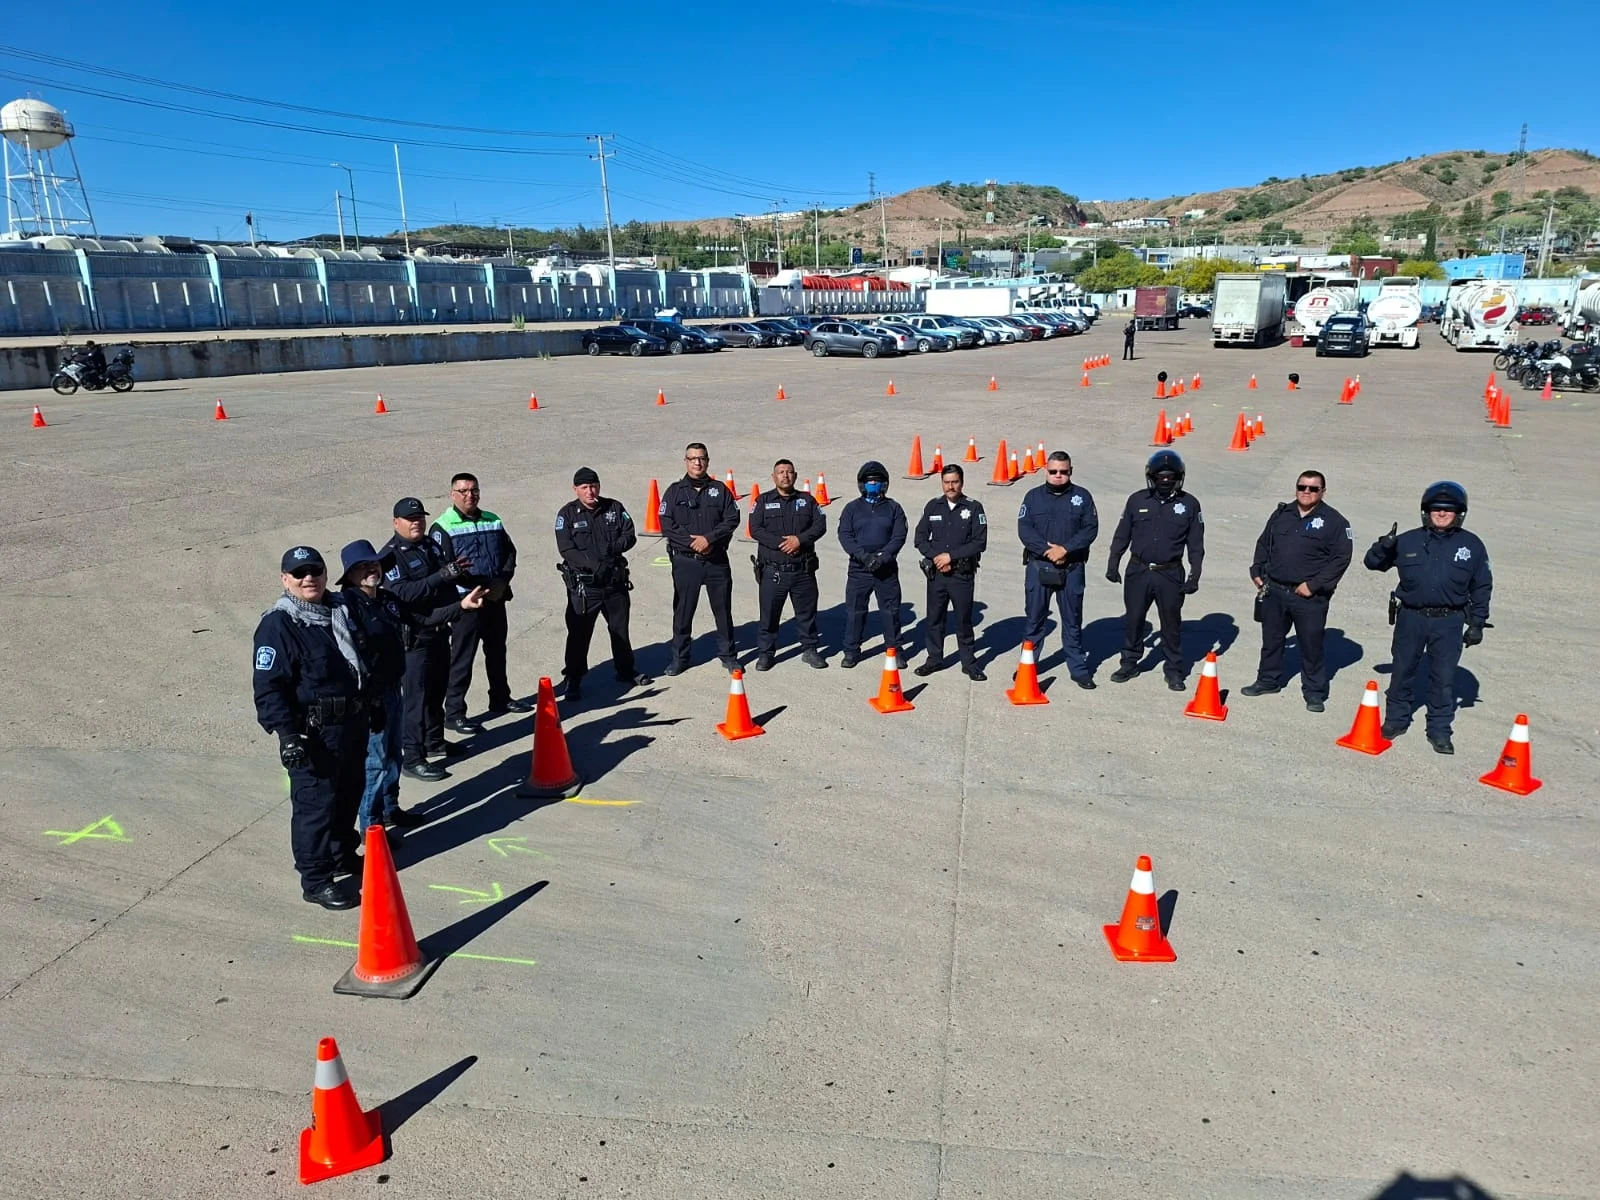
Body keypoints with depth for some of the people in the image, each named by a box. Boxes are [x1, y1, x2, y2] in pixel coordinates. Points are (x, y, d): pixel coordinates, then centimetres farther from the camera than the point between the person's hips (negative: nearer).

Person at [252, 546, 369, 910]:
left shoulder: (342, 609, 8)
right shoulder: (278, 625, -16)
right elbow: (268, 686, -19)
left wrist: (369, 708, 23)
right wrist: (286, 734, -25)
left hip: (353, 723, 8)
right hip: (313, 733, -8)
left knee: (348, 794, 20)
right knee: (315, 804, -1)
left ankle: (342, 853, 40)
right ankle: (315, 880, 11)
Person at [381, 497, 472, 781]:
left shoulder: (431, 545, 10)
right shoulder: (392, 555, -15)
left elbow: (446, 581, 25)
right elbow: (402, 593, -29)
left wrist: (458, 571, 4)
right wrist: (442, 576, -33)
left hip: (439, 630, 8)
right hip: (414, 637, -8)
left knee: (437, 689, 20)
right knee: (416, 696, -5)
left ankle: (434, 741, 36)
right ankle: (411, 758, 1)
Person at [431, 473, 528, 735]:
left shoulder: (493, 521, 9)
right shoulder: (443, 527, -9)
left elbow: (510, 552, 11)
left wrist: (502, 581, -7)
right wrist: (482, 587, -23)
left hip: (496, 598, 6)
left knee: (497, 650, 20)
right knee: (461, 658, -2)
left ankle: (500, 699, 37)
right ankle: (454, 713, 7)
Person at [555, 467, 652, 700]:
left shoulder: (614, 508, 4)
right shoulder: (567, 514, -6)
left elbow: (630, 535, 3)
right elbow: (566, 549, -13)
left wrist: (616, 545, -19)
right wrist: (594, 565, -25)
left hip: (615, 581, 4)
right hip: (583, 585, -4)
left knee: (620, 629, 17)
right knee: (579, 633, -1)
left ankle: (625, 672, 34)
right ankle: (573, 680, 11)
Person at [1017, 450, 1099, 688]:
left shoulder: (1082, 496, 3)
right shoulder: (1033, 496, 4)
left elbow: (1090, 528, -4)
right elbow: (1024, 528, -5)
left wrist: (1065, 549, -16)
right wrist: (1047, 550, -17)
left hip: (1072, 568, 0)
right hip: (1038, 567, 0)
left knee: (1073, 621, 8)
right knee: (1034, 619, 8)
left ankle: (1078, 669, 16)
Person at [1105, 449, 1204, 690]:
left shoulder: (1189, 505, -2)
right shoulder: (1137, 500, 0)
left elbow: (1196, 544, 3)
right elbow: (1122, 535, 8)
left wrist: (1194, 576, -1)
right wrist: (1113, 564, 6)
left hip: (1170, 575, -1)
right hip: (1138, 571, 1)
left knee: (1171, 623, 7)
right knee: (1132, 619, 10)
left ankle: (1175, 670, 19)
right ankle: (1129, 663, 25)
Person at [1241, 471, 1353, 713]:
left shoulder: (1333, 521, -6)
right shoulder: (1282, 514, 8)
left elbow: (1341, 558, -10)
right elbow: (1263, 544, 18)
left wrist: (1313, 585, -14)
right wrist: (1257, 572, 8)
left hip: (1310, 597, -5)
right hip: (1273, 591, 5)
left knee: (1311, 646, 1)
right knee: (1271, 639, 17)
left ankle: (1315, 693, 14)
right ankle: (1268, 680, 34)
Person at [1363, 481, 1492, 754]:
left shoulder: (1471, 546, 3)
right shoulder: (1408, 541, 2)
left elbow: (1482, 587, 8)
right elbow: (1372, 563, 6)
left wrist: (1477, 623, 5)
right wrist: (1384, 546, -16)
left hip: (1449, 622, 0)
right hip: (1410, 618, 1)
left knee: (1443, 678, 3)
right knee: (1402, 671, 10)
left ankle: (1439, 730, 15)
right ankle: (1396, 719, 26)